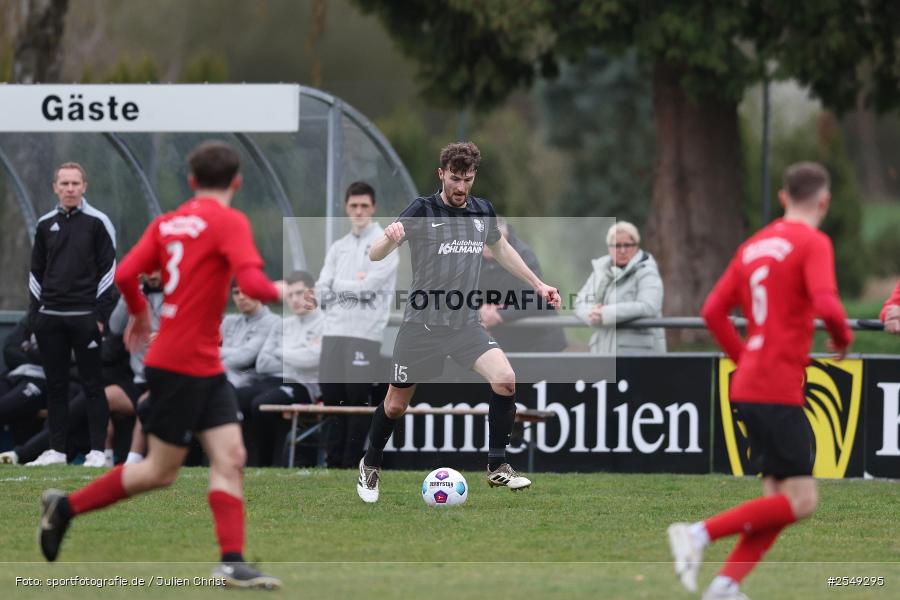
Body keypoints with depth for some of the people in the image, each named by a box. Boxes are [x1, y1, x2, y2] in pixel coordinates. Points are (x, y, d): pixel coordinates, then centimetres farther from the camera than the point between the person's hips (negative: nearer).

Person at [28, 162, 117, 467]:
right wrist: (34, 313, 8)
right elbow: (36, 273, 15)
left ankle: (98, 450, 1)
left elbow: (109, 270, -3)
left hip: (85, 316, -4)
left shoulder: (97, 222, -1)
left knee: (92, 384, -2)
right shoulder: (45, 225, 10)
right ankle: (57, 450, 10)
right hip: (50, 317, 4)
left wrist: (102, 314, -9)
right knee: (56, 385, 6)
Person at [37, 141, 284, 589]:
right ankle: (66, 506, 13)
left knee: (230, 458, 0)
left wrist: (139, 312, 20)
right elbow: (251, 283, -23)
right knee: (160, 471, 3)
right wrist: (278, 292, -2)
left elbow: (125, 274, 2)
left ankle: (232, 564, -6)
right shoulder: (229, 222, -13)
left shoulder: (167, 222, 7)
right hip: (180, 365, -8)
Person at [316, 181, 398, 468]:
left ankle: (351, 464, -3)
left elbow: (369, 285, -11)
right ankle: (333, 462, 9)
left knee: (358, 400, -6)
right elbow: (322, 289, 9)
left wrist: (338, 285, 2)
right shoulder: (338, 248, 19)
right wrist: (354, 285, -4)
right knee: (332, 398, 4)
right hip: (334, 332, 6)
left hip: (365, 334, -6)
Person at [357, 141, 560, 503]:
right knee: (396, 405, 6)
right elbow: (374, 255, -17)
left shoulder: (483, 212, 3)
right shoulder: (422, 212, -11)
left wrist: (537, 284, 22)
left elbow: (501, 250, 24)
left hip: (466, 324, 3)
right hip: (422, 324, -3)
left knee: (505, 379, -20)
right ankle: (370, 466, 34)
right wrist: (389, 238, -39)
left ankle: (497, 467, -8)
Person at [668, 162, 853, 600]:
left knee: (779, 497, 11)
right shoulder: (813, 244, -8)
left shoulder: (755, 246, 15)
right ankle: (700, 534, -16)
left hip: (748, 385, 8)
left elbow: (713, 311, 14)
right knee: (800, 502, -7)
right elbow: (826, 305, -23)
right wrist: (843, 338, -2)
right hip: (778, 392, -8)